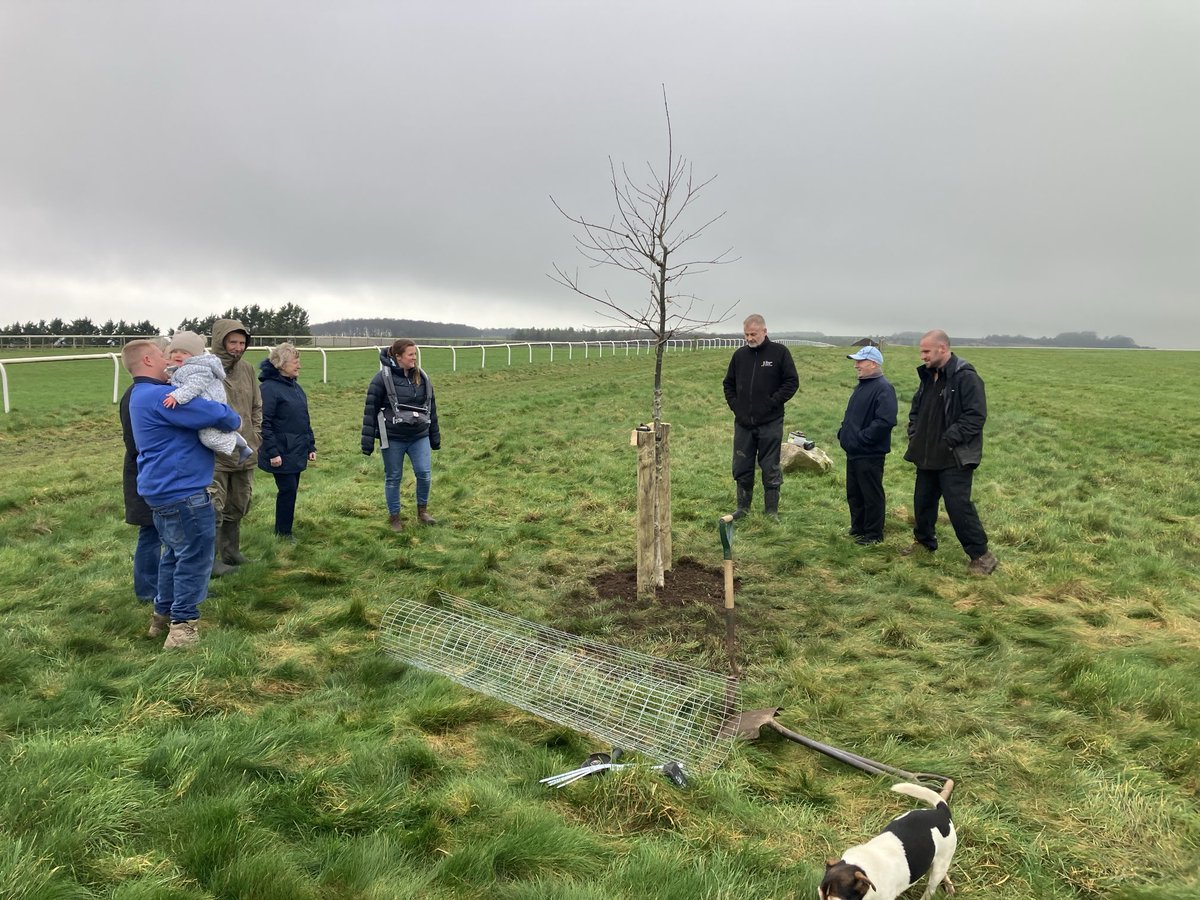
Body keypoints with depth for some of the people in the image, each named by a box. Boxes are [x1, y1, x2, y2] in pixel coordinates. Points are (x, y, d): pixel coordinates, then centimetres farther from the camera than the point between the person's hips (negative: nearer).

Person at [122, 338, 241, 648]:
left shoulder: (142, 395, 16)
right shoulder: (159, 396, -20)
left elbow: (193, 413, 22)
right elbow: (215, 414, -24)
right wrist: (235, 420, -3)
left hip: (164, 490, 11)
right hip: (182, 492, -11)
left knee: (175, 553, 21)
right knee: (195, 558, -2)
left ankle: (163, 616, 31)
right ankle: (183, 627, 3)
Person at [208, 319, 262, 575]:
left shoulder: (246, 369, 8)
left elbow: (257, 406, 15)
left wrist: (255, 435, 7)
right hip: (215, 456, -6)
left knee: (238, 506, 18)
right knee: (214, 508, -1)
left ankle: (230, 551, 33)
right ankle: (210, 559, 13)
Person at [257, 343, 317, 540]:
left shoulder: (295, 386, 13)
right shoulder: (268, 387, -13)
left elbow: (304, 420, 18)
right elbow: (264, 423, -16)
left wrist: (311, 446, 16)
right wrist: (272, 452, -19)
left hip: (297, 452, 8)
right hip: (281, 453, -8)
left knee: (291, 490, 12)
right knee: (287, 490, -5)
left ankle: (284, 529, 23)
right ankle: (283, 533, 9)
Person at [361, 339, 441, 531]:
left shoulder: (422, 377, 5)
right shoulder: (383, 378, -10)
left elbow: (431, 408, 13)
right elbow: (371, 409, -8)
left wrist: (435, 437, 15)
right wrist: (368, 440, -10)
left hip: (419, 437, 4)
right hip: (393, 438, -3)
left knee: (425, 474, -1)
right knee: (393, 478, 8)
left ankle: (422, 511, 21)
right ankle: (394, 517, 23)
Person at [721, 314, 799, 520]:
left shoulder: (779, 352, -3)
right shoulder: (740, 354, 8)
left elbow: (792, 381, -4)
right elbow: (728, 384, 16)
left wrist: (773, 402, -11)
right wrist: (735, 406, 3)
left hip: (770, 423, -4)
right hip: (743, 423, 4)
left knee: (771, 469, 4)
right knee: (741, 468, 9)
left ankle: (771, 511, 13)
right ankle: (743, 507, 22)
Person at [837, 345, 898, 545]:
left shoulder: (883, 388, -17)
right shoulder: (861, 386, 14)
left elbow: (885, 421, -27)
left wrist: (862, 438, -23)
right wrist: (843, 433, 10)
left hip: (870, 454, -9)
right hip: (853, 452, 9)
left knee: (872, 495, 3)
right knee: (853, 493, 18)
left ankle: (873, 534, 14)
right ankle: (858, 529, 32)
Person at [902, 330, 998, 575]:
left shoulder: (965, 377, -15)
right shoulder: (928, 376, 11)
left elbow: (976, 416, -20)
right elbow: (916, 410, 22)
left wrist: (949, 440, -21)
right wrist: (914, 434, 8)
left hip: (955, 458, -8)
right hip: (927, 456, 8)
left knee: (958, 506, -9)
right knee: (923, 501, 18)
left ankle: (981, 555, 3)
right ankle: (924, 540, 37)